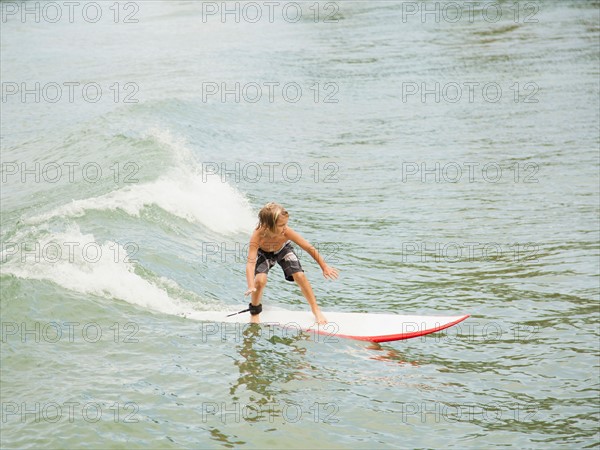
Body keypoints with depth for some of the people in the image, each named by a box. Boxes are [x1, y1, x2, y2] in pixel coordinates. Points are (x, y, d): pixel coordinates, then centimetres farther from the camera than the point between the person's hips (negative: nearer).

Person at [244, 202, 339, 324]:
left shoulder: (286, 232, -37)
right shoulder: (257, 236, -42)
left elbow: (309, 248, -25)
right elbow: (251, 263, -48)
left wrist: (324, 267, -18)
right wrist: (251, 287, -63)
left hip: (283, 249, 2)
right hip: (264, 253, -2)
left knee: (300, 276, -14)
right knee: (260, 280, -25)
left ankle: (316, 310, 8)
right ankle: (254, 313, 3)